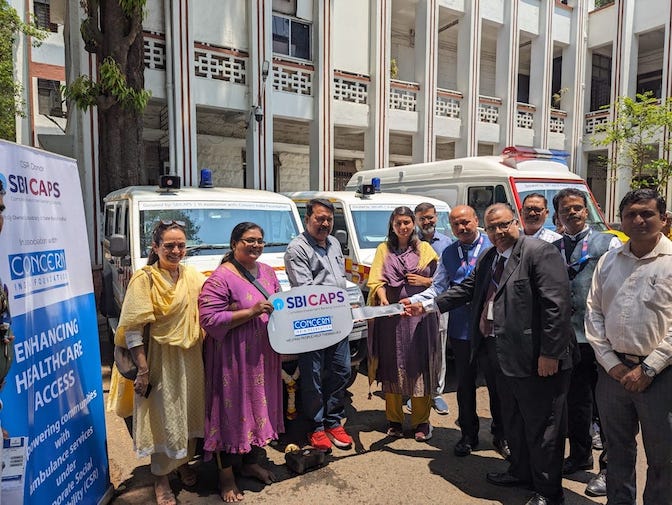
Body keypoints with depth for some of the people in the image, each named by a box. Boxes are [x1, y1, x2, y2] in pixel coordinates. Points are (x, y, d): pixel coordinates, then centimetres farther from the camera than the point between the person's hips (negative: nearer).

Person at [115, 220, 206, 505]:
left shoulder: (194, 276, 3)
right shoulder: (145, 279, -12)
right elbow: (132, 329, -15)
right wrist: (143, 369, -17)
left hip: (192, 356, 5)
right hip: (161, 357, -5)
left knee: (190, 412, 18)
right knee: (164, 417, 6)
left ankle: (184, 463, 42)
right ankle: (161, 479, 28)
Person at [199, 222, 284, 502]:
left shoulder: (267, 271, 7)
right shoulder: (220, 278, -16)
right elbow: (209, 320, -21)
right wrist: (251, 312, -26)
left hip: (263, 355, 7)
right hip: (233, 358, -7)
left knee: (260, 406, 18)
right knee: (232, 411, 5)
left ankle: (251, 462, 40)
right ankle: (226, 475, 25)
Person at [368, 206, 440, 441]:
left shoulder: (425, 249, 10)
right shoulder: (384, 249, 11)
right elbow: (376, 280, 1)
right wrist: (383, 300, -17)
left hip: (420, 315, -1)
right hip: (391, 315, 1)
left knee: (419, 367, 2)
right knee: (392, 367, 6)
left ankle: (421, 422, 15)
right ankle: (394, 420, 20)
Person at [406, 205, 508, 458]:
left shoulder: (494, 246, -5)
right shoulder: (448, 253, 10)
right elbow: (437, 288, 7)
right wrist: (413, 300, -7)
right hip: (460, 329, 4)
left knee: (496, 382, 9)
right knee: (465, 384, 16)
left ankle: (501, 435, 29)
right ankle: (469, 434, 32)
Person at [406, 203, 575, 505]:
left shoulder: (540, 253, -15)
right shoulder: (487, 259, 12)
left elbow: (556, 305, -20)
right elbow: (466, 290, 17)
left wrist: (550, 353, -22)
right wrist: (428, 306, 12)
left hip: (536, 359, -9)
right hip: (505, 356, 9)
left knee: (542, 426, 6)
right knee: (513, 420, 23)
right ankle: (520, 472, 43)